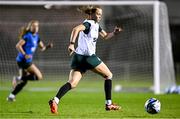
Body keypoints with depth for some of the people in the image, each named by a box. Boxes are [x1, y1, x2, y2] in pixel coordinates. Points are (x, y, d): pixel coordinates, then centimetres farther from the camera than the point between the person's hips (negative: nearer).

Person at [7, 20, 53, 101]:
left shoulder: (36, 37, 14)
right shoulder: (27, 36, -12)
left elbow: (42, 48, 19)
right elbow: (18, 46, -18)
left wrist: (48, 46, -1)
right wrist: (25, 54, -26)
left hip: (27, 61, 9)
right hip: (23, 60, -9)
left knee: (24, 80, 14)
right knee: (39, 76, -14)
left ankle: (11, 96, 19)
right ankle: (19, 78, -8)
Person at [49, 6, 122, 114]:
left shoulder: (96, 25, 21)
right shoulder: (88, 24, -8)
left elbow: (105, 36, 31)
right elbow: (76, 29, -26)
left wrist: (114, 33, 11)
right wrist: (72, 44, -37)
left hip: (78, 57, 8)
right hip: (88, 57, -8)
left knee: (72, 83, -7)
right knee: (109, 75, 10)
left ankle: (55, 100, -29)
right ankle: (108, 104, 12)